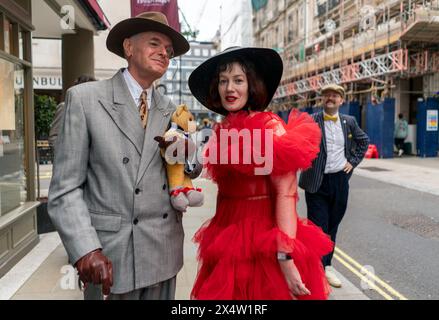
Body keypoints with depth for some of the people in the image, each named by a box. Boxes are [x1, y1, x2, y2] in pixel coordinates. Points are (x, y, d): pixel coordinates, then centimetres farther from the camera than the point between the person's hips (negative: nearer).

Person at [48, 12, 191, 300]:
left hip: (164, 251, 5)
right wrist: (86, 249, -20)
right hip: (110, 253, -4)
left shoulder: (170, 110, 8)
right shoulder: (85, 98, -5)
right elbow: (66, 187, -8)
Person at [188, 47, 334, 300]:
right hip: (228, 242, 7)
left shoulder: (269, 126, -14)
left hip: (262, 242, -7)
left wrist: (285, 258, -24)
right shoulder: (223, 131, 7)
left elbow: (286, 194, -20)